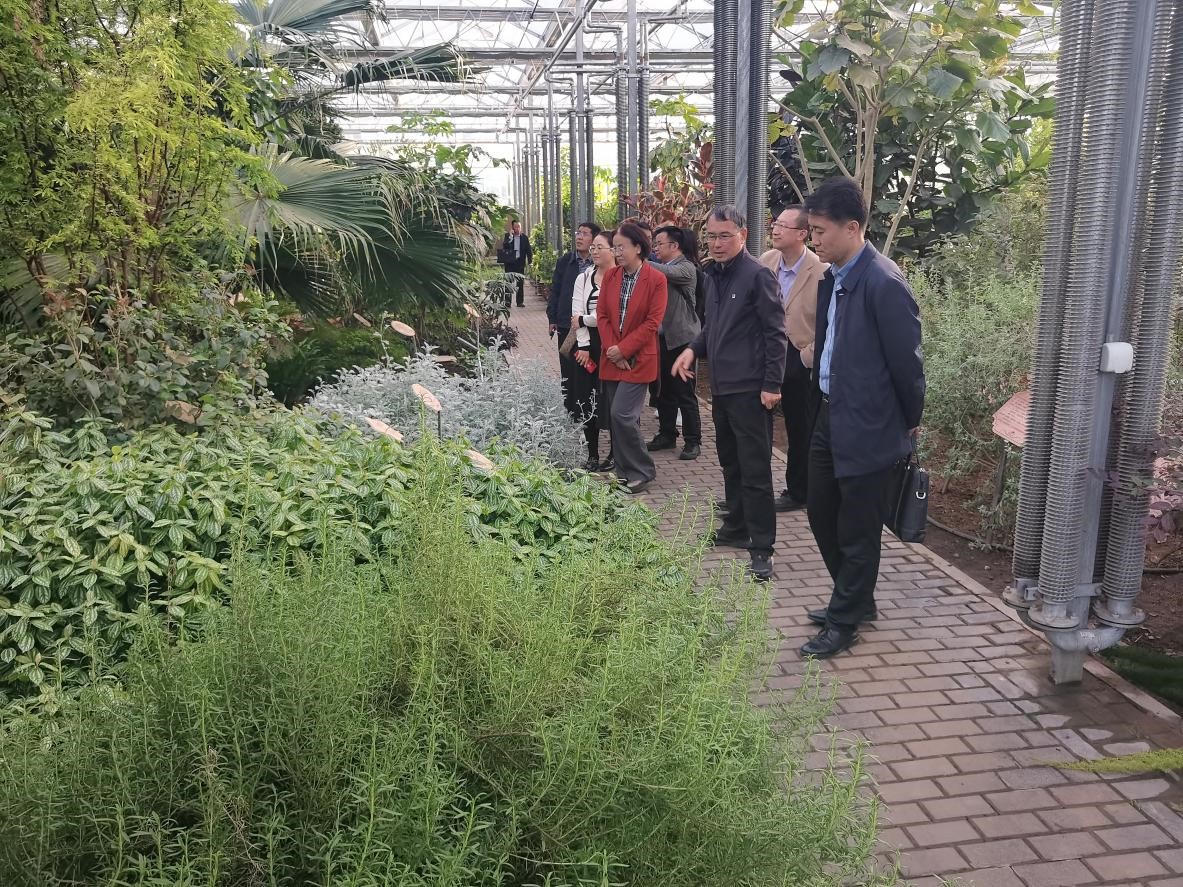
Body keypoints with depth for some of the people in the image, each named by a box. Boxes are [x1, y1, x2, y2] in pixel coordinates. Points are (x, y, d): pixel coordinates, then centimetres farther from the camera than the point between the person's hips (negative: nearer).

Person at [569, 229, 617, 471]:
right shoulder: (583, 278, 12)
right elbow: (577, 313, 4)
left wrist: (583, 320, -3)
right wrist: (583, 346, -6)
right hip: (587, 345, 5)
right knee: (586, 400, 5)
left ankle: (614, 454, 13)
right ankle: (592, 455, 14)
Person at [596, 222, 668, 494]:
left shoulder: (656, 280, -8)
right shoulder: (610, 276, 7)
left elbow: (652, 323, -11)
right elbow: (602, 315, 5)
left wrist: (623, 349, -14)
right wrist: (611, 349, -7)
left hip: (638, 360, -5)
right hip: (612, 359, 5)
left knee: (622, 414, -13)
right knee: (616, 418, 9)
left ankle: (642, 471, 4)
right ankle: (624, 473, 23)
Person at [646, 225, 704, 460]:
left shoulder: (686, 268, -10)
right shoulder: (659, 269, 14)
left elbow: (667, 273, -30)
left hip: (681, 337, -8)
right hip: (662, 337, 8)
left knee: (684, 392, -4)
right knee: (664, 390, 14)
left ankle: (693, 441, 3)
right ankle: (667, 434, 25)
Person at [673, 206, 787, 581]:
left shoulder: (757, 275, -11)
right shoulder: (714, 275, 13)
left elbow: (775, 332, -12)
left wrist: (772, 384, -16)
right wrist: (694, 349, 3)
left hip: (749, 389, -8)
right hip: (721, 386, 8)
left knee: (755, 470, -5)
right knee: (731, 463, 18)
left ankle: (761, 548, 1)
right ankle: (736, 528, 32)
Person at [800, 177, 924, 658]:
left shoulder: (884, 284, -21)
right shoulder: (833, 276, 6)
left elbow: (906, 362, -15)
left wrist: (910, 423, -4)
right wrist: (824, 398, 14)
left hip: (866, 426, -9)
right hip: (830, 416, 9)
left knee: (857, 529, 7)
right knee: (821, 513, 19)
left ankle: (845, 620, 25)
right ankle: (855, 599, 39)